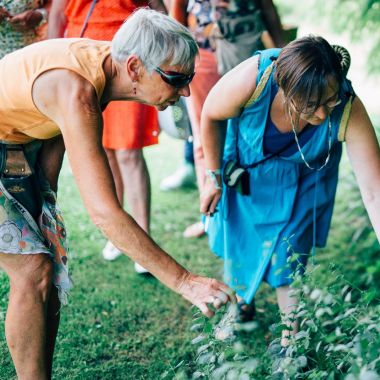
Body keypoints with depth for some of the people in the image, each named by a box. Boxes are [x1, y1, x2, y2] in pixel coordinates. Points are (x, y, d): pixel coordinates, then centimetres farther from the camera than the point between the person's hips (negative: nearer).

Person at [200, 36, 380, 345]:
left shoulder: (348, 111, -38)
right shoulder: (251, 80, -40)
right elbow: (211, 116, -17)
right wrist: (213, 177, -9)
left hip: (300, 178, -1)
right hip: (245, 162, 1)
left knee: (288, 255, -5)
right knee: (236, 237, 15)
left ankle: (290, 341, 17)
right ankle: (241, 304, 45)